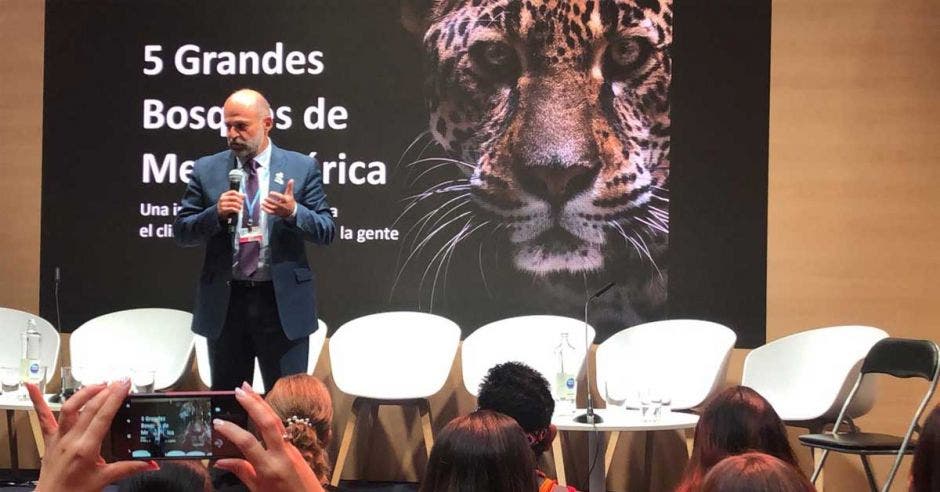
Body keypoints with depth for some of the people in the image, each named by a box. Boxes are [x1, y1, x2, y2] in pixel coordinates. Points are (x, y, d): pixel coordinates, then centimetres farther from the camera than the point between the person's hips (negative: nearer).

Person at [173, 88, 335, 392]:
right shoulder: (207, 170, 6)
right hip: (225, 302, 2)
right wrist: (216, 214, -15)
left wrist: (293, 212, -19)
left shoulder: (301, 168, 2)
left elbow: (327, 231, 0)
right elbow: (181, 232, 4)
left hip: (283, 302, -2)